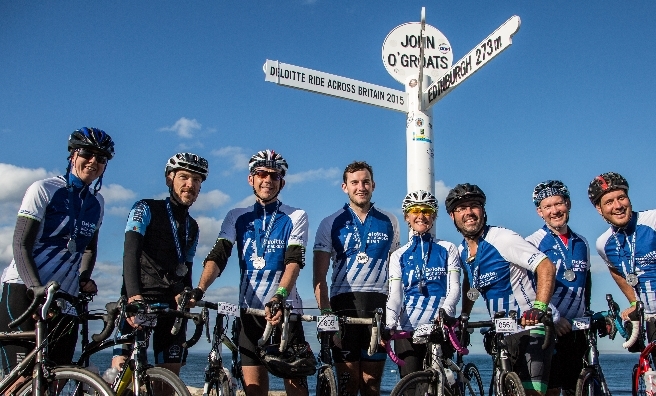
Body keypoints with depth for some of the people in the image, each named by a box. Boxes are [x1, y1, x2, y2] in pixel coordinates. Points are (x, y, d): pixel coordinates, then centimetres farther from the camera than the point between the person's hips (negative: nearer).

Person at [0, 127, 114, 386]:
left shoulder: (97, 202, 11)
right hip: (24, 291, -5)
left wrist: (84, 278, 2)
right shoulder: (44, 190, -6)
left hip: (65, 297, 6)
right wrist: (36, 288, -24)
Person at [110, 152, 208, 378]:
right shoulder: (146, 210, -1)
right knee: (121, 368, -12)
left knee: (170, 375, 2)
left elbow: (185, 270, 15)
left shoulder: (192, 228, 17)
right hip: (138, 302, -5)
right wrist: (134, 297, -31)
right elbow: (130, 254, -15)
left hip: (171, 306, 5)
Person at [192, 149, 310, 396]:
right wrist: (199, 290, -22)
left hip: (285, 310, -2)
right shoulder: (237, 218, 9)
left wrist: (279, 296, -29)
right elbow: (218, 256, -3)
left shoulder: (296, 217, 2)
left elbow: (294, 261, -11)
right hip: (249, 311, 2)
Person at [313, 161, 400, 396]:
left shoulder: (389, 222, 10)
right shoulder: (331, 224, 4)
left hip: (378, 305, 1)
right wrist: (325, 312, -13)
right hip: (344, 304, -1)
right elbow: (319, 276, -1)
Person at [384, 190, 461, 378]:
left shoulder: (448, 249, 11)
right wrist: (389, 325, -15)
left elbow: (454, 288, 2)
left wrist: (444, 313, -18)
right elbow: (394, 295, 3)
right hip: (407, 330, 1)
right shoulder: (398, 256, 13)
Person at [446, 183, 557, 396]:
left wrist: (539, 307, -36)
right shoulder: (462, 252, 6)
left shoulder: (502, 239, -17)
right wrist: (463, 317, 14)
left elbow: (547, 267, -23)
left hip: (533, 327, -7)